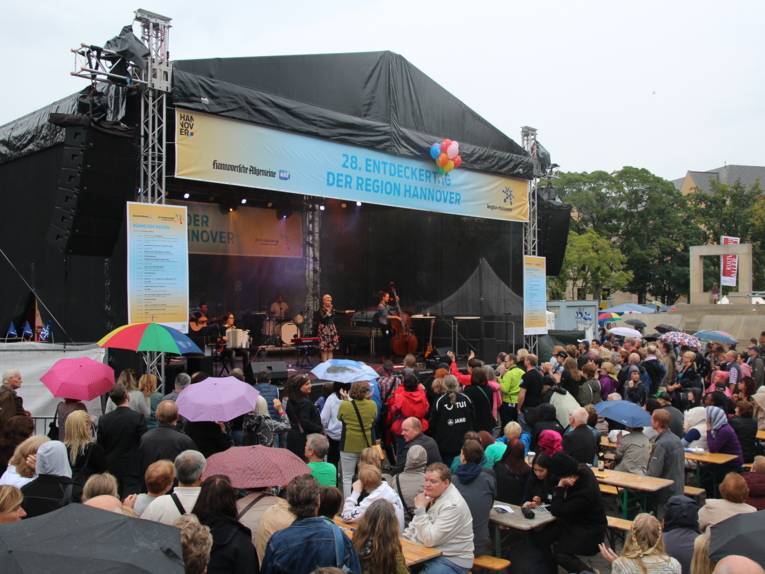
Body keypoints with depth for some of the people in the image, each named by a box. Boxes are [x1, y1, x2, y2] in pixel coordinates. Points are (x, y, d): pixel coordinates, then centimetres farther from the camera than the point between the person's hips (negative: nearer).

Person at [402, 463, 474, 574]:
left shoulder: (453, 505, -23)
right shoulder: (432, 495, 4)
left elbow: (429, 540, -26)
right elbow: (415, 524, 17)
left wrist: (420, 508, -24)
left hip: (451, 560, -8)